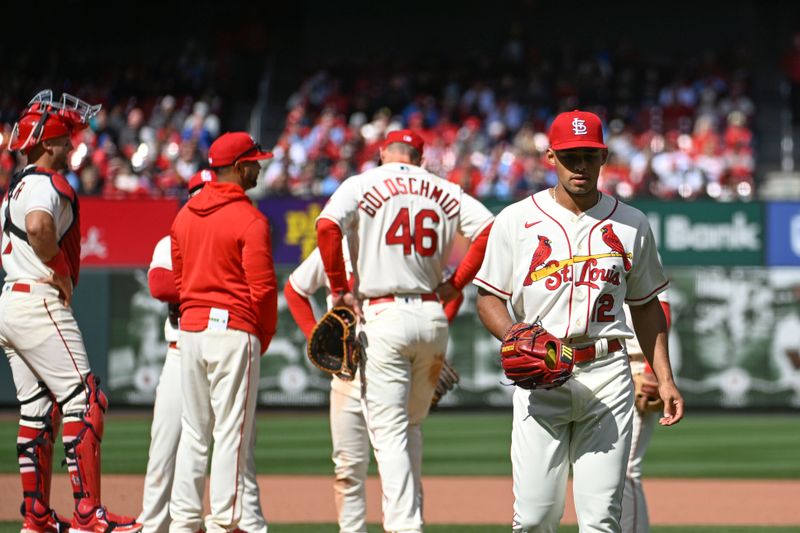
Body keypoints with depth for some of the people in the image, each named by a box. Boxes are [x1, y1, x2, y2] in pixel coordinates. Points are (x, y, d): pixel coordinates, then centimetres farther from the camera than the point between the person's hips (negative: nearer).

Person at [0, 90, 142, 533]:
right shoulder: (47, 184, -11)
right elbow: (38, 225, -32)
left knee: (36, 409, 12)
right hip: (40, 304, -10)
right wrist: (60, 272, -19)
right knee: (84, 400, -12)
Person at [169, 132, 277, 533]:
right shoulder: (248, 219, -11)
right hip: (234, 331, -7)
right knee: (232, 432, -3)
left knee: (193, 432, 12)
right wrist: (264, 336, 0)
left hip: (190, 330, 7)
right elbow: (262, 287, -13)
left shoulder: (185, 215, 10)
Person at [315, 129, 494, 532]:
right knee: (411, 425, 19)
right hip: (433, 317, 4)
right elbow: (488, 230, -1)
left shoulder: (362, 185, 2)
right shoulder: (446, 192, 11)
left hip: (384, 317, -4)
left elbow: (327, 226, -16)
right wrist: (454, 284, 5)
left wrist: (339, 289, -6)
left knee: (389, 431, -5)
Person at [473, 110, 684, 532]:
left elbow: (646, 306, 17)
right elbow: (489, 298, 7)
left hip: (608, 374, 1)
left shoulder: (631, 225, 10)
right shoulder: (517, 220, 4)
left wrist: (664, 379, 9)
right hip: (540, 378, -1)